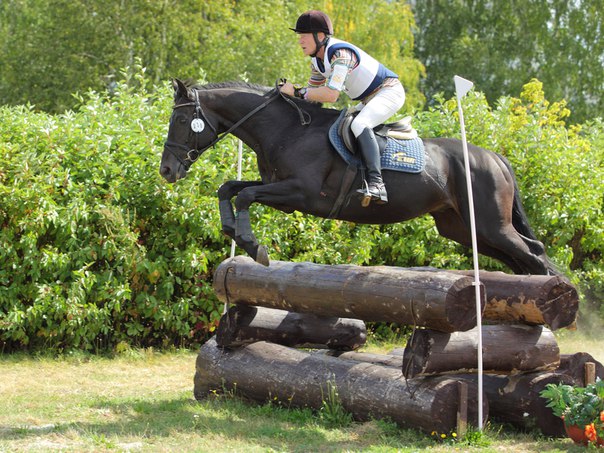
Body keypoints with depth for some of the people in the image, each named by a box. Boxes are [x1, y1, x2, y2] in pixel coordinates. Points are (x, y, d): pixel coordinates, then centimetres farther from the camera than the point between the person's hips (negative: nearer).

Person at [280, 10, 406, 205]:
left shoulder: (340, 53, -27)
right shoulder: (317, 60, 4)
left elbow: (331, 94, -36)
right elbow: (314, 90, 16)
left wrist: (297, 91, -30)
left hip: (390, 92, -11)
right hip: (369, 100, 11)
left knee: (359, 124, -34)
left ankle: (376, 183, -44)